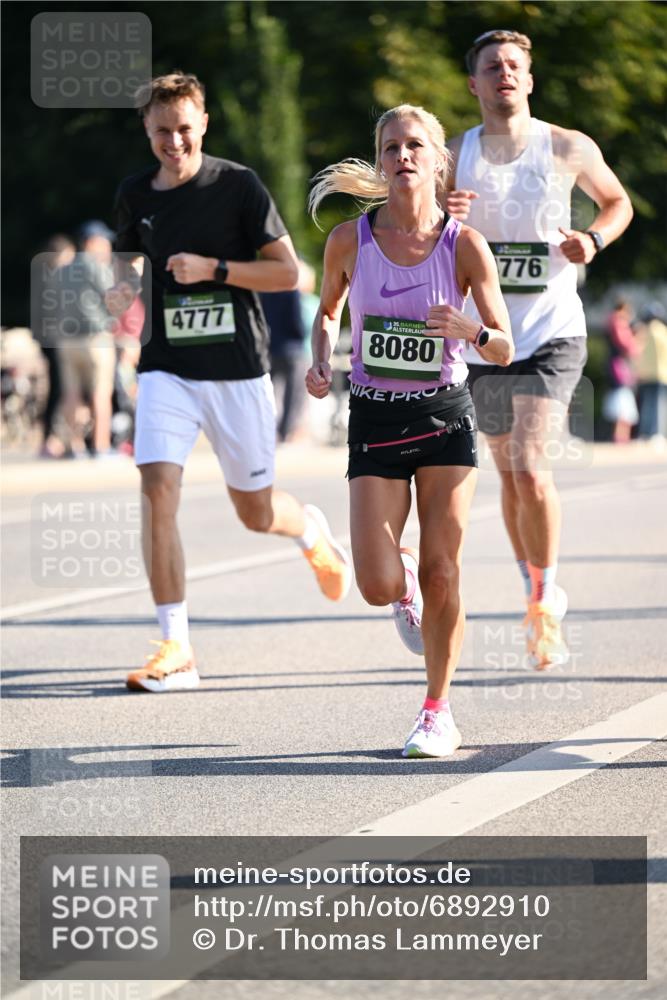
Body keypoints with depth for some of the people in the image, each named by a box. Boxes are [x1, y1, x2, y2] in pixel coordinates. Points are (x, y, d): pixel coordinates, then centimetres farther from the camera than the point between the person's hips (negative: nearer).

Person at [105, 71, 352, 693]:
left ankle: (312, 531, 47)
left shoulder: (238, 186, -7)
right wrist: (122, 290, 0)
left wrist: (213, 269, -18)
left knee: (255, 512, 8)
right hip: (167, 368, 2)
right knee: (157, 488, -18)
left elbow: (287, 272, -6)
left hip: (238, 368, -2)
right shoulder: (135, 196, 5)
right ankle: (176, 650, -15)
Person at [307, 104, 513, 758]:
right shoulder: (350, 240, -6)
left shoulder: (464, 246, -9)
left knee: (441, 577, -3)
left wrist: (469, 330, -26)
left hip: (445, 419, -1)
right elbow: (327, 310, 14)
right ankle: (406, 585, 28)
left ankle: (438, 712, 15)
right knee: (379, 587, -10)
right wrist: (320, 364, -4)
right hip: (375, 419, 1)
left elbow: (504, 349, -5)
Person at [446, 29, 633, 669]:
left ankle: (546, 599, -1)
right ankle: (538, 601, 29)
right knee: (510, 476, 13)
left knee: (531, 472, -18)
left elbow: (617, 201, 15)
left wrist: (593, 239, -6)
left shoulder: (569, 149, -2)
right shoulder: (452, 157, 2)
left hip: (552, 335, -3)